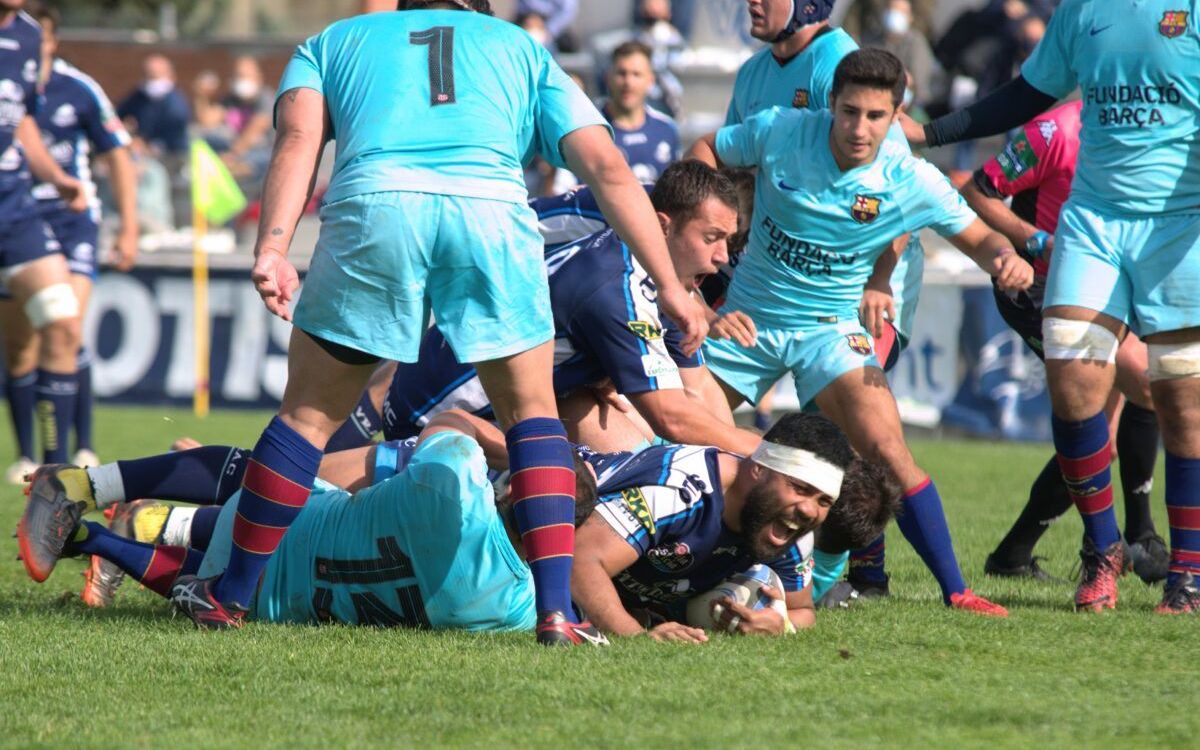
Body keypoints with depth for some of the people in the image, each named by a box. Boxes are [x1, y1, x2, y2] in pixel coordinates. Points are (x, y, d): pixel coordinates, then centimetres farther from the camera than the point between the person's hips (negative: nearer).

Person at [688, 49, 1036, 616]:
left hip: (829, 327, -2)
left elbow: (976, 236, -2)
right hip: (748, 314, 2)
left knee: (884, 446, -22)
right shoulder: (779, 132, -13)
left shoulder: (912, 182, -15)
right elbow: (706, 152, 5)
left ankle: (954, 590, -17)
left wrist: (1006, 259, -25)